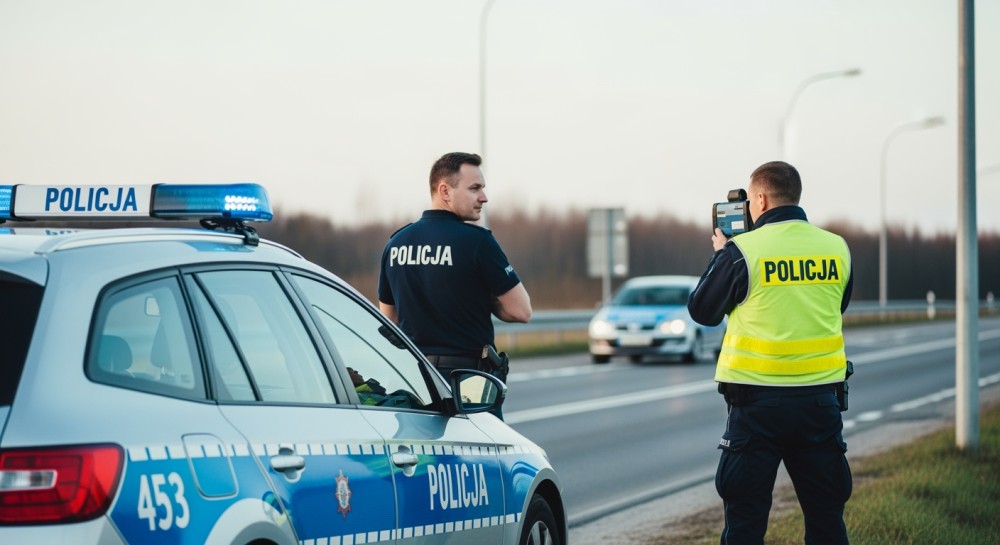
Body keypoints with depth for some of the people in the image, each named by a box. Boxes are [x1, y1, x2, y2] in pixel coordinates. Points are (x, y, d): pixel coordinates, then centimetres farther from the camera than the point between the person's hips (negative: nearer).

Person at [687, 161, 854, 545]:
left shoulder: (741, 252, -9)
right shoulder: (837, 248, 3)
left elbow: (701, 310, 4)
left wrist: (719, 254, 19)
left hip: (758, 402, -3)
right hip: (819, 397, 3)